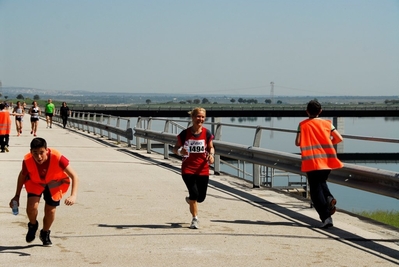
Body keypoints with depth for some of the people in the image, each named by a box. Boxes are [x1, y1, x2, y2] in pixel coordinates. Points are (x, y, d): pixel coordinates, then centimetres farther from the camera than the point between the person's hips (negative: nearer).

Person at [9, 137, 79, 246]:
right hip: (35, 182, 1)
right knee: (32, 206, -19)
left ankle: (45, 233, 29)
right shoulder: (27, 160, -32)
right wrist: (17, 196, -4)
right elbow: (22, 176, -8)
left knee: (50, 210, -2)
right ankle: (33, 225, 15)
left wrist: (73, 196, -49)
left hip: (55, 183, 0)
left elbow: (74, 177, -36)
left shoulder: (57, 158, -39)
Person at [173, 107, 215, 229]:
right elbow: (175, 148, 3)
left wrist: (211, 155, -9)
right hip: (188, 169, -2)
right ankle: (195, 219, 8)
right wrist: (180, 151, -19)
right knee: (194, 193, -14)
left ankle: (190, 200, 45)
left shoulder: (207, 133, -1)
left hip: (203, 169, 3)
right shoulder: (185, 134, -6)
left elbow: (211, 147, 12)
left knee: (201, 197, 7)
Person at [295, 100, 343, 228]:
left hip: (311, 161, -3)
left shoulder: (303, 125, 1)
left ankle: (326, 217, -11)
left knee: (315, 190, 1)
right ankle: (329, 198, -4)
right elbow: (339, 138, 2)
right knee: (322, 182, 26)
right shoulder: (327, 123, 6)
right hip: (327, 160, 3)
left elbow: (297, 142, -2)